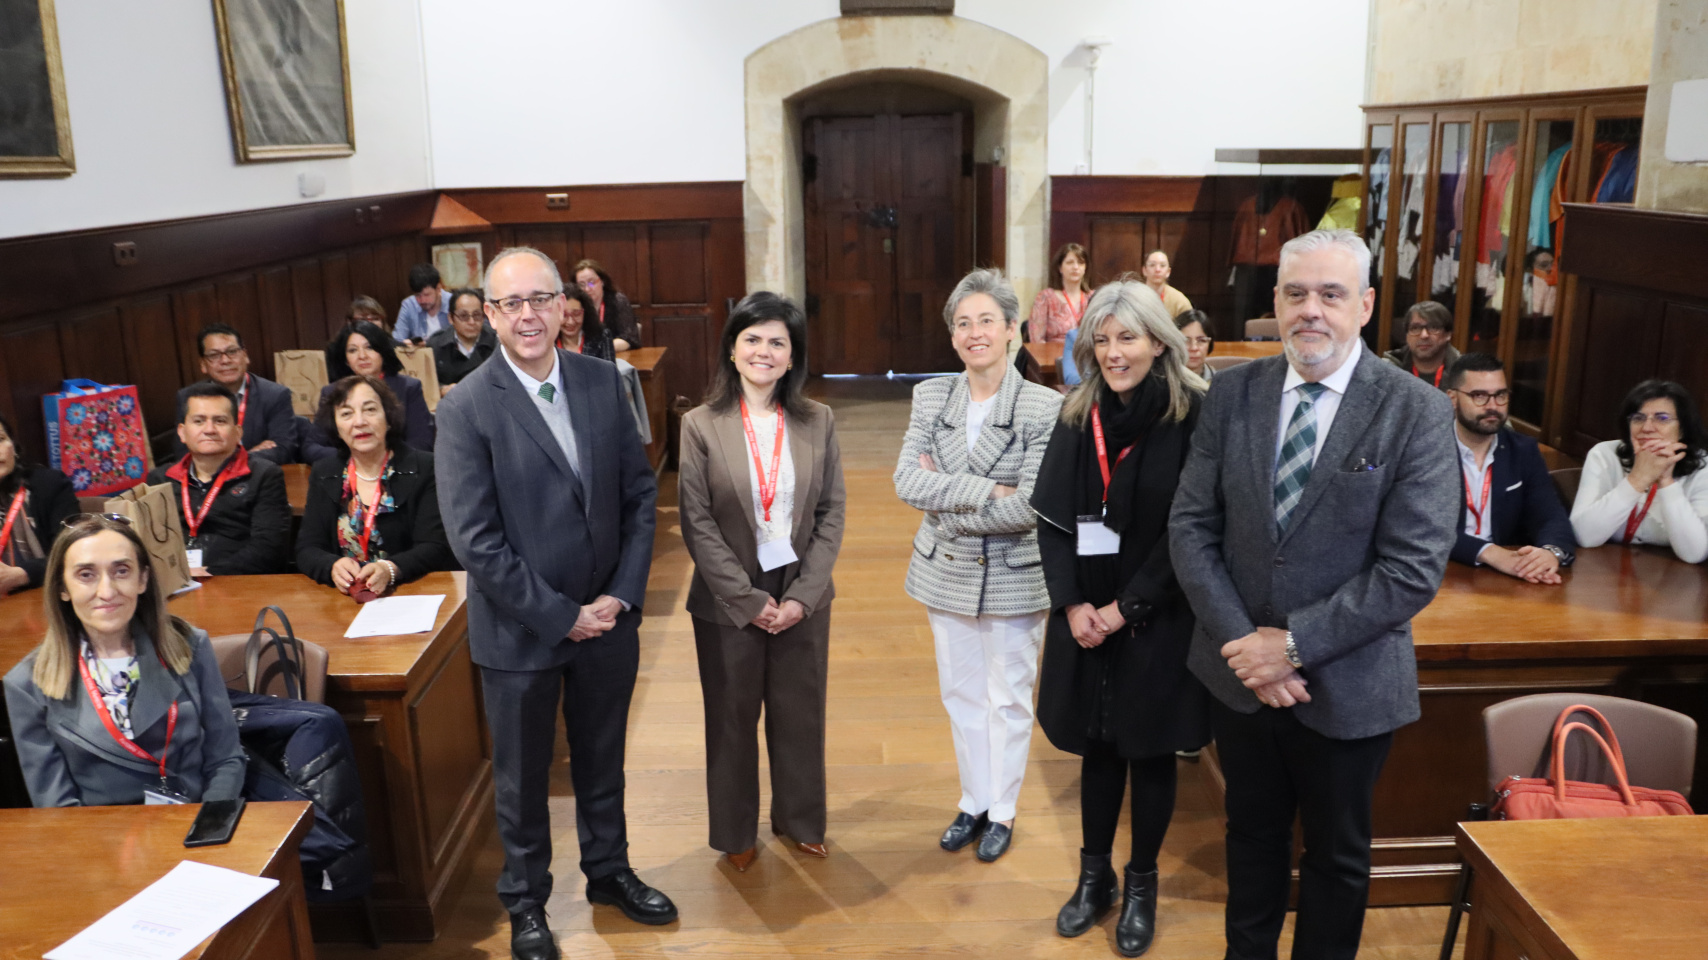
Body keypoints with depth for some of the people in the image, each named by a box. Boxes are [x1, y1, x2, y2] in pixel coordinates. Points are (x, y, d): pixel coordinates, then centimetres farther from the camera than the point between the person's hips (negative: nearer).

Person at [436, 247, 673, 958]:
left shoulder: (603, 380, -3)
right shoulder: (466, 409, -16)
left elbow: (640, 494, 0)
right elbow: (475, 540, -18)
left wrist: (621, 595, -9)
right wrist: (563, 617, -16)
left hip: (607, 617, 4)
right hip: (521, 630, -3)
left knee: (602, 759, 22)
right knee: (522, 777, 17)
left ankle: (608, 871, 45)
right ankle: (525, 899, 39)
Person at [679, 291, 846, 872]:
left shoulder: (818, 422, -2)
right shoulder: (701, 425, -8)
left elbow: (832, 514, -1)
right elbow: (697, 523, -9)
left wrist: (802, 596, -10)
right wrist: (749, 599, -13)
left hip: (803, 596, 2)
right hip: (728, 600, -1)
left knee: (799, 713, 15)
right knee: (732, 718, 14)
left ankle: (799, 820, 38)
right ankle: (736, 832, 34)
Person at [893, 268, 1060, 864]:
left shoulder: (1045, 407, -15)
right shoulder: (930, 396, -2)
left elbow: (1030, 507, -21)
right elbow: (906, 480, -11)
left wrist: (946, 504, -15)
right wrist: (986, 490, -21)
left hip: (1013, 576, -4)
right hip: (946, 571, 4)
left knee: (1008, 699, 12)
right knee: (960, 694, 18)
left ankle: (1002, 811, 32)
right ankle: (974, 803, 37)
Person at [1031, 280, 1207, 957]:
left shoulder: (1193, 418, -11)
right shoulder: (1078, 416, 2)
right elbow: (1051, 519, 1)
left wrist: (1125, 608, -14)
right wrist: (1072, 603, -10)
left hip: (1158, 622, -3)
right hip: (1085, 617, 3)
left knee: (1150, 753, 11)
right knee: (1097, 747, 14)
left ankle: (1142, 887, 29)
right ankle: (1094, 876, 32)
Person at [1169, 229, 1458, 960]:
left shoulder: (1417, 412, -14)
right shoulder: (1233, 393, -4)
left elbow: (1413, 568, -18)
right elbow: (1191, 525, -4)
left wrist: (1295, 643, -20)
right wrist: (1237, 638, -14)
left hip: (1346, 685, -3)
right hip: (1240, 673, 3)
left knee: (1336, 852, 18)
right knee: (1252, 832, 23)